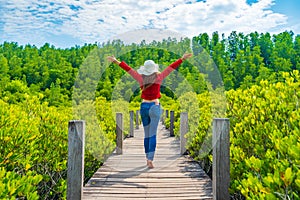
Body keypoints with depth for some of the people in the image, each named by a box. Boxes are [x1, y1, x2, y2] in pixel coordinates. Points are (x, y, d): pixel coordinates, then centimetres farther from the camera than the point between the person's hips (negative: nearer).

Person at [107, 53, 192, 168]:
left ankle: (148, 159, 23)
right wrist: (182, 58, -1)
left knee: (146, 134, 14)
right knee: (152, 135, -4)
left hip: (144, 107, 3)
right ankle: (150, 160, -11)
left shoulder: (141, 79, -2)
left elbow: (128, 69, 5)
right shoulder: (158, 78, -7)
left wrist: (115, 61, 10)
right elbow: (171, 67, -4)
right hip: (154, 107, -3)